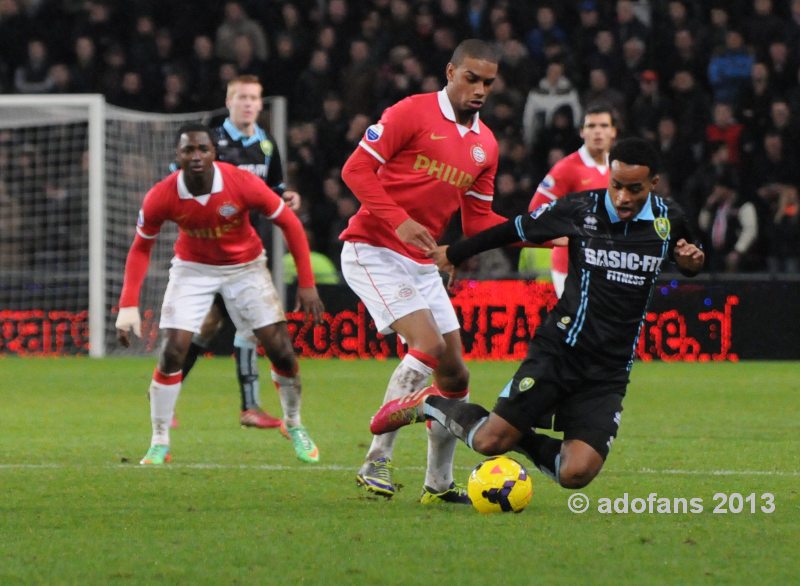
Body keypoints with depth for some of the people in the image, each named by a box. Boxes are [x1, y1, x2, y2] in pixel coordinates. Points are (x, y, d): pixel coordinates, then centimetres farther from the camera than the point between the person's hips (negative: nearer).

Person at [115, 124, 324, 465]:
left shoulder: (242, 184, -27)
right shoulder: (161, 197, -23)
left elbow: (289, 223, -14)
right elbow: (141, 248, -7)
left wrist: (306, 283, -14)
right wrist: (128, 306, -16)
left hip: (245, 267, 0)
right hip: (193, 268, 0)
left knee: (281, 350, -5)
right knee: (172, 352, -15)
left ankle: (294, 426, 21)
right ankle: (159, 444, -2)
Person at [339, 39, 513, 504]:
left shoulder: (485, 146, 11)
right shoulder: (413, 114, -9)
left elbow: (477, 221, 14)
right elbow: (357, 169, -12)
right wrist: (397, 221, -23)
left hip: (422, 264, 8)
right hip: (373, 252, -8)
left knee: (454, 373, 6)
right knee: (429, 346, -23)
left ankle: (439, 483, 18)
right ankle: (377, 461, -17)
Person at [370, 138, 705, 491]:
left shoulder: (668, 219, 0)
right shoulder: (580, 208, -7)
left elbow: (686, 262, 22)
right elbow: (518, 229, 8)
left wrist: (692, 261, -3)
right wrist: (454, 254, 18)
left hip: (609, 372, 2)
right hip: (557, 351, -2)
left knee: (576, 474, -15)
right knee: (489, 442, -11)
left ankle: (522, 441, 18)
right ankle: (429, 405, 21)